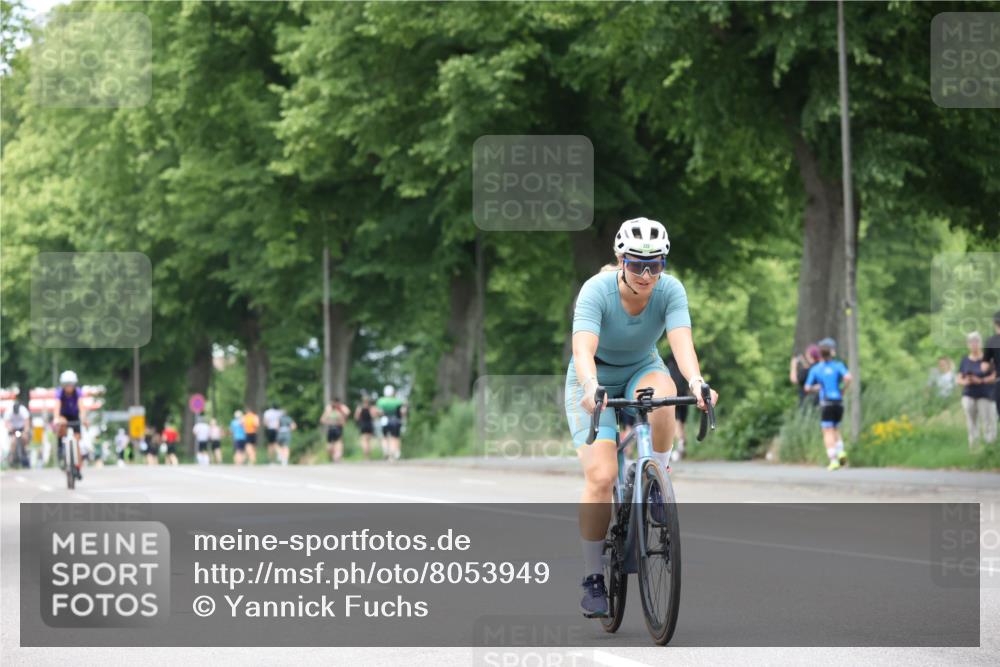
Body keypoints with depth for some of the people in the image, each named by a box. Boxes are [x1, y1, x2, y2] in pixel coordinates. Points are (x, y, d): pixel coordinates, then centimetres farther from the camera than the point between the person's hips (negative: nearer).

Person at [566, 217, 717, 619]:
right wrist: (590, 387, -60)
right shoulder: (596, 291, -26)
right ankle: (593, 580, -6)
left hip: (642, 370, 2)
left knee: (662, 397, -36)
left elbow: (681, 342, -34)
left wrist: (696, 382, -54)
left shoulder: (670, 291, -20)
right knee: (601, 476, -19)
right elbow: (583, 348, -39)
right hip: (596, 379, -2)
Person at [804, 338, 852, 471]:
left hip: (826, 403, -2)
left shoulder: (815, 369, 2)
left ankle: (833, 460, -15)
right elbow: (848, 377, -14)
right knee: (836, 430, 20)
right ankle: (840, 451, -3)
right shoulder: (838, 365, 3)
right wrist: (843, 390, 2)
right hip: (839, 402, 2)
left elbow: (807, 388, 4)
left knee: (828, 433, -2)